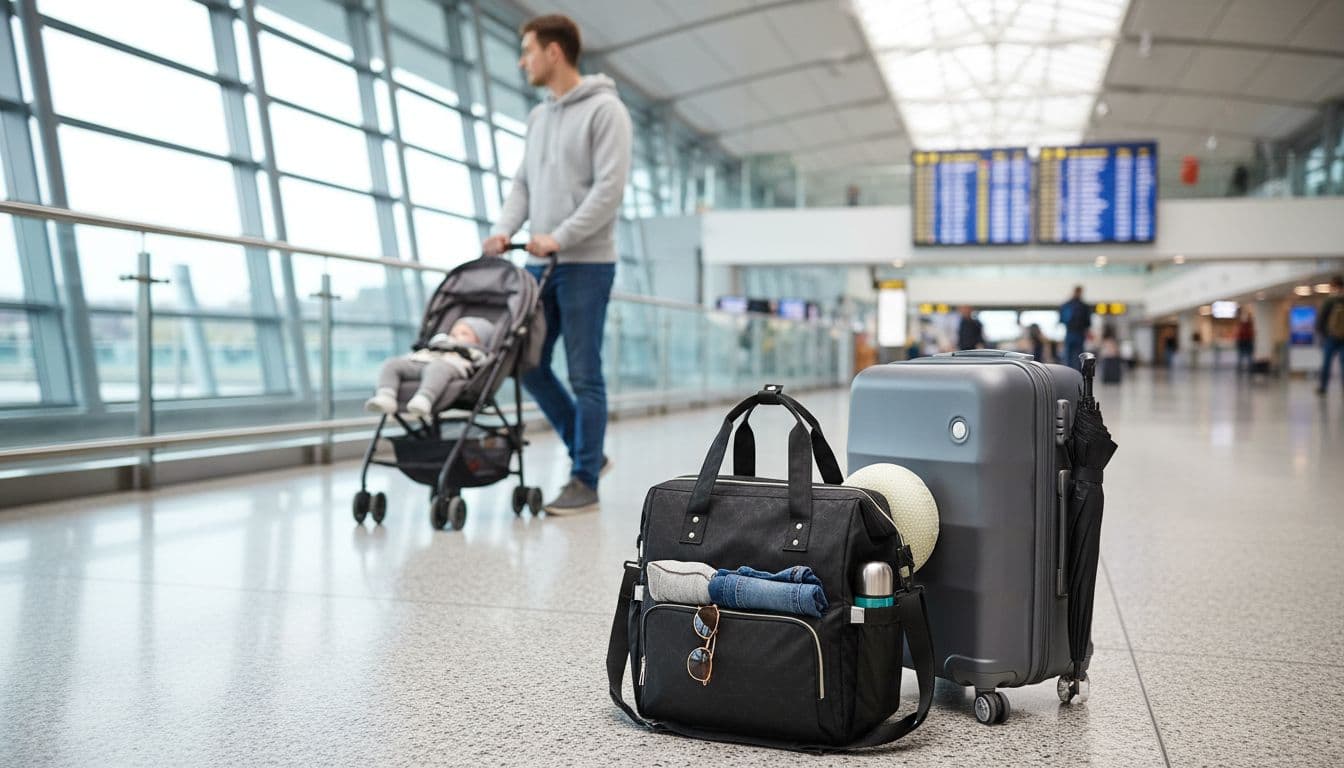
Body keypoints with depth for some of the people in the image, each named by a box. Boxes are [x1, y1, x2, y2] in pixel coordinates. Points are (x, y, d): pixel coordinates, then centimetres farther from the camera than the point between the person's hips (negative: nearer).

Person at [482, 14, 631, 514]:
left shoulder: (604, 109, -6)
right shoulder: (538, 117, 18)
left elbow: (610, 187, -15)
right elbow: (523, 183, 16)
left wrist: (559, 237, -20)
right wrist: (505, 229, -1)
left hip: (586, 264, -8)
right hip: (540, 264, 8)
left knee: (584, 374, -3)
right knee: (529, 363, 7)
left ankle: (585, 481, 6)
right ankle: (588, 451, 22)